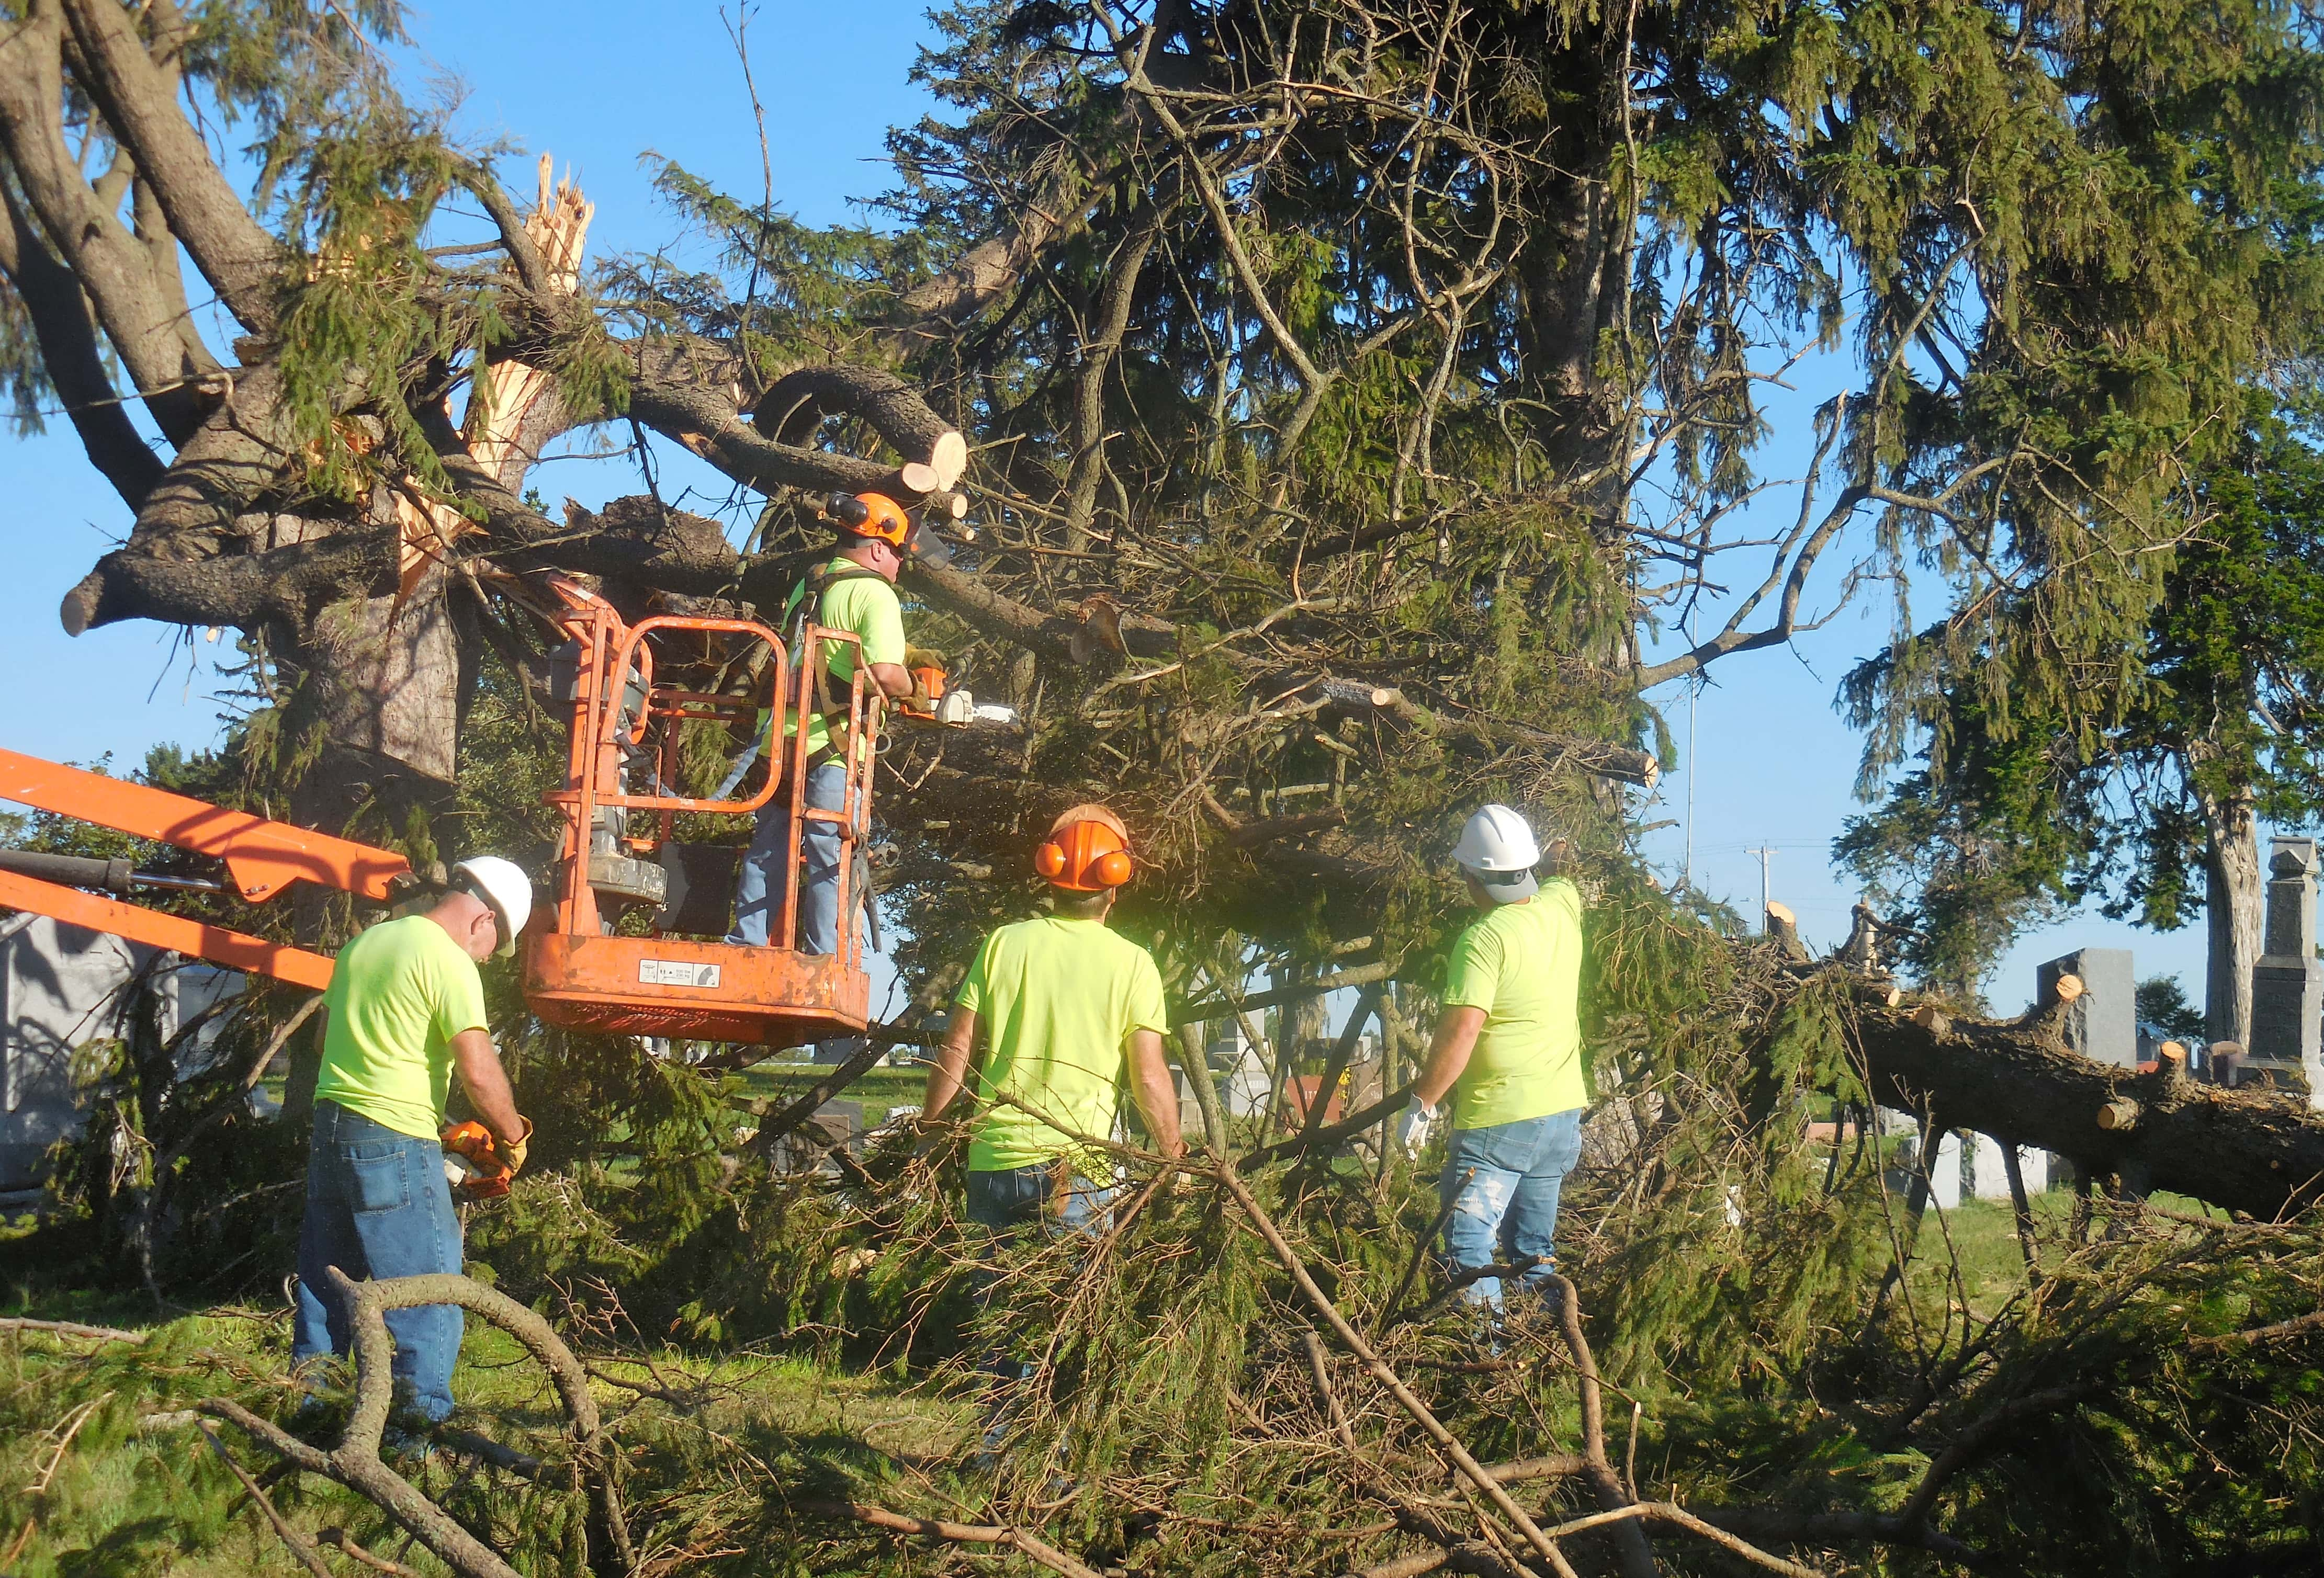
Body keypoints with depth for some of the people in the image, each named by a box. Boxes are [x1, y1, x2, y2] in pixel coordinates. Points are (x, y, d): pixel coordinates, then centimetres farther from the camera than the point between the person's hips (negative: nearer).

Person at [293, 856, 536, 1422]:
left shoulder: (364, 944, 14)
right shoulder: (449, 961, -11)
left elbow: (326, 1035, 24)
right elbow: (478, 1071, -17)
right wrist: (512, 1139, -4)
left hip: (330, 1125, 8)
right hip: (396, 1142, -8)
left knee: (324, 1290, 16)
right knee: (430, 1297, -2)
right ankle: (422, 1417, -5)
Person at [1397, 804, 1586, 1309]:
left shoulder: (1485, 937, -17)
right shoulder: (1563, 905, 4)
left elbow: (1462, 1030, -23)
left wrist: (1423, 1103, -16)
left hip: (1499, 1117, -8)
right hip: (1564, 1110, 8)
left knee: (1470, 1241, -5)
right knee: (1535, 1245, 18)